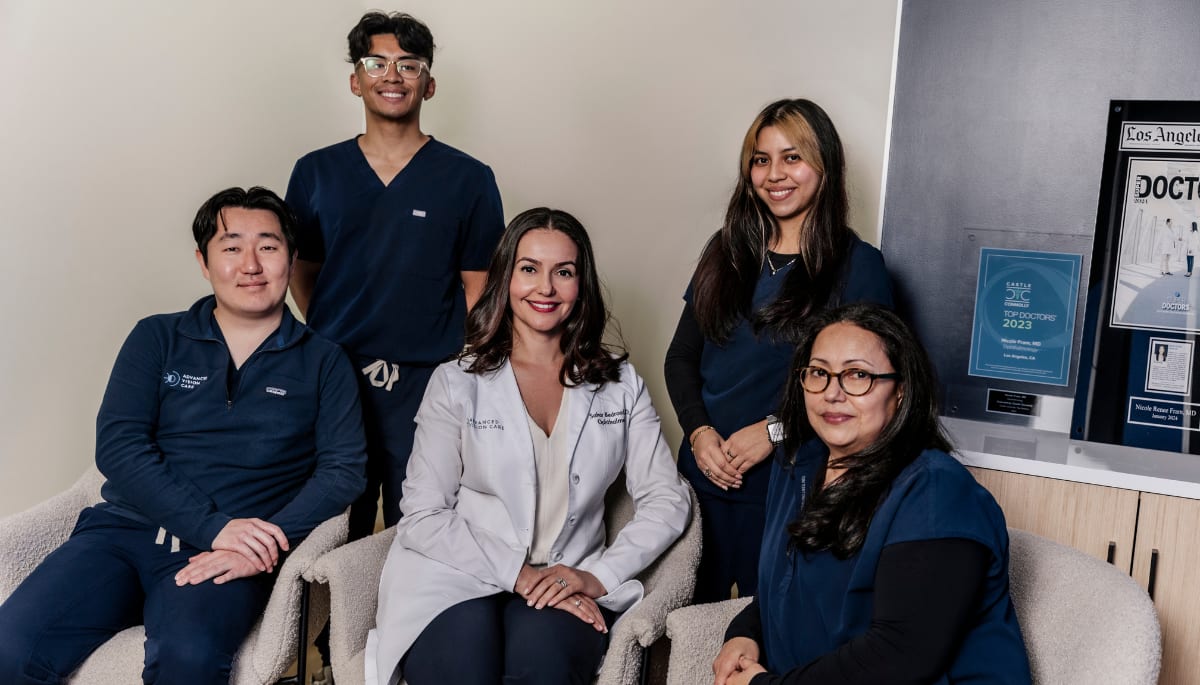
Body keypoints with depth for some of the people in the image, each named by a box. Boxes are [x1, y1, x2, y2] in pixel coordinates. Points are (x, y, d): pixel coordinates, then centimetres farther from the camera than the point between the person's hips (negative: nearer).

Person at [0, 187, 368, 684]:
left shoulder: (323, 363, 11)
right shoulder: (157, 339, 12)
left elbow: (344, 468, 1)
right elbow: (117, 446, 0)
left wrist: (265, 546, -15)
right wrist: (213, 525, -13)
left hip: (233, 555, -2)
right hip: (124, 530, 2)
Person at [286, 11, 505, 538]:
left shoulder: (468, 179, 2)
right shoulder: (315, 172, 8)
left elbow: (479, 287, 3)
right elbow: (302, 272, 14)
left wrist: (453, 367, -5)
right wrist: (331, 344, 2)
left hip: (427, 382, -2)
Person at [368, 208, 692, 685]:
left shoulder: (619, 384, 10)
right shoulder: (456, 383, 5)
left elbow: (667, 501, 4)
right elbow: (423, 517, -2)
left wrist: (598, 576, -11)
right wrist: (518, 574, -14)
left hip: (569, 590, 0)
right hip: (461, 583, 0)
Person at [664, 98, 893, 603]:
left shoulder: (858, 266, -5)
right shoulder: (727, 249, 8)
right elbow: (681, 356, 9)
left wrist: (774, 430, -15)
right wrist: (699, 432, -6)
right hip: (704, 473, 4)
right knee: (693, 614, 14)